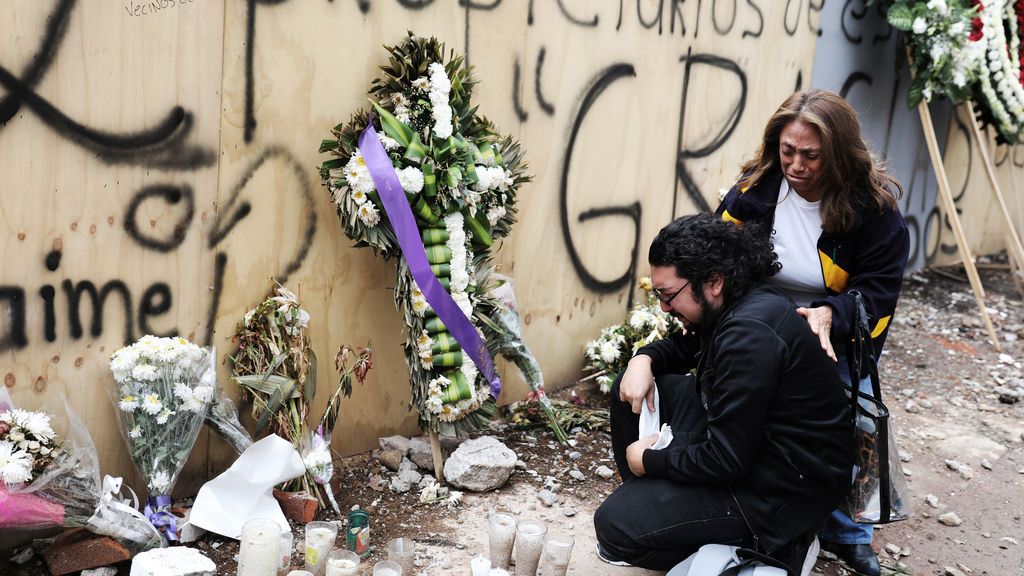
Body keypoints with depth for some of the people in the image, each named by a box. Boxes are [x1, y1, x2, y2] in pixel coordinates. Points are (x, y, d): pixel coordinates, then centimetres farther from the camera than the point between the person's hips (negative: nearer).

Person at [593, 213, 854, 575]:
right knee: (632, 390, 8)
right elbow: (685, 347, 22)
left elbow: (726, 460, -27)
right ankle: (651, 497, 19)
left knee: (615, 525, -16)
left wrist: (648, 460, -12)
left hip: (786, 491, -10)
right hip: (744, 442, 10)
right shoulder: (733, 307, 1)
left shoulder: (749, 333, -29)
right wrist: (643, 359, 0)